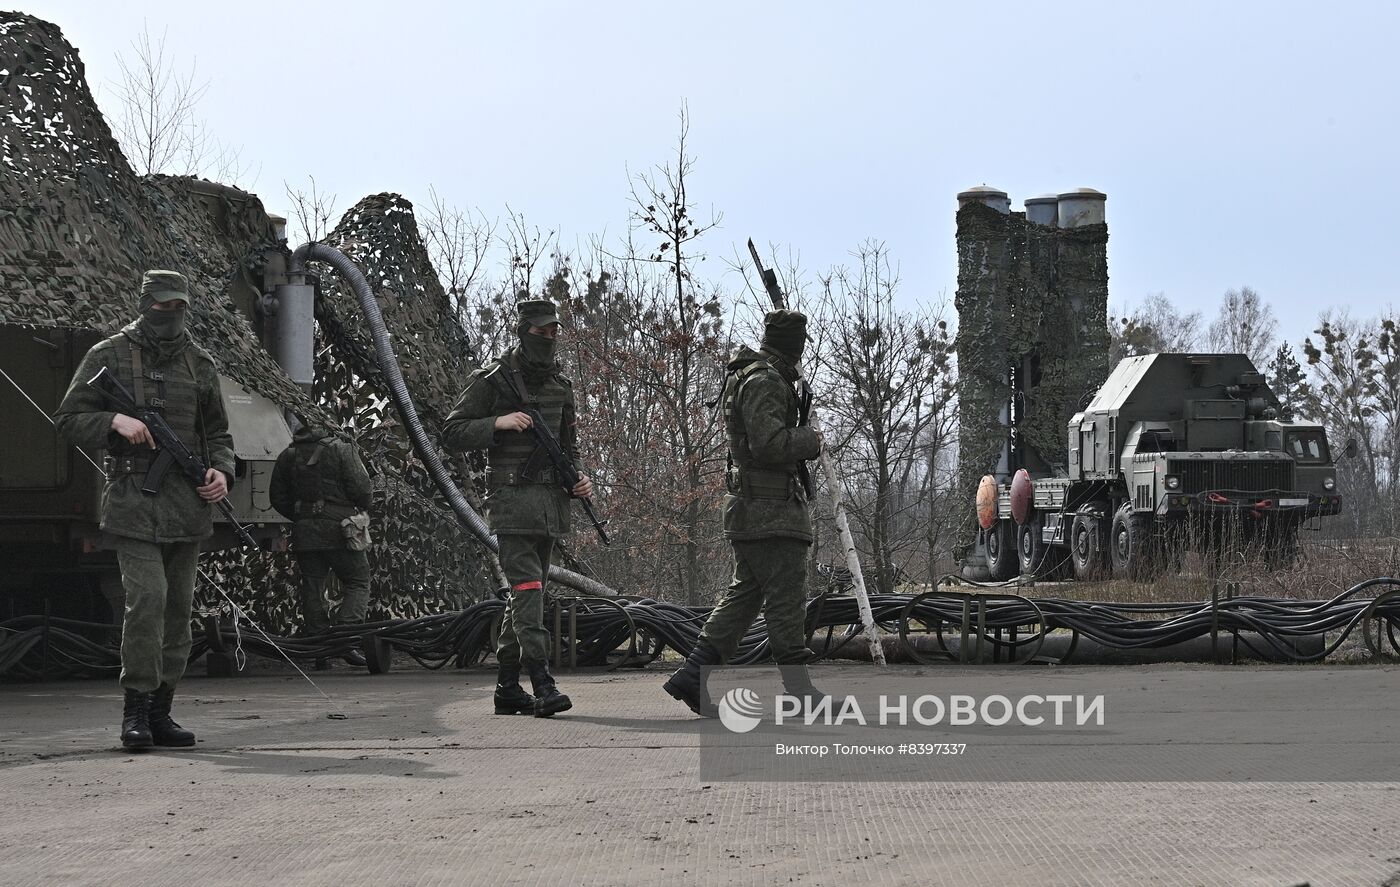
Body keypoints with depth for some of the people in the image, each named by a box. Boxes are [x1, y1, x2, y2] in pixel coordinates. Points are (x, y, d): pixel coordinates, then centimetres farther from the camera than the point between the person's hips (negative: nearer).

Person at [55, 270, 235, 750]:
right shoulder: (108, 356, 3)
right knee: (146, 597, -17)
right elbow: (68, 418, 3)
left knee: (178, 608, 6)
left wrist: (221, 471, 1)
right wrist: (114, 421, -15)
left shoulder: (199, 363, 14)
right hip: (133, 500, -4)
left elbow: (217, 433, 20)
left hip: (187, 505, 5)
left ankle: (160, 711, 13)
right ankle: (136, 708, -11)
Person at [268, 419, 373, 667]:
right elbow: (360, 488, -8)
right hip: (339, 530, -4)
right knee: (357, 583, 2)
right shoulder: (342, 451, -2)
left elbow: (277, 498, 12)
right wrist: (362, 513, 11)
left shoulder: (287, 456, 11)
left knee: (312, 588, 11)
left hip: (304, 534, 4)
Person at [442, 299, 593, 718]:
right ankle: (543, 685, -21)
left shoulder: (560, 385, 14)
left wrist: (579, 479, 6)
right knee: (527, 589, -15)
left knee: (526, 594, 10)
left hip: (551, 500, 7)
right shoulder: (492, 380, -5)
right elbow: (451, 433, -5)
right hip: (512, 498, -7)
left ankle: (507, 687, 16)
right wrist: (499, 423, -18)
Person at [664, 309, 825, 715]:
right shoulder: (764, 381, -14)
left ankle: (691, 676, 8)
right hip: (769, 510, -10)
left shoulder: (747, 375, 18)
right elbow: (770, 445, -24)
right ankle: (798, 687, -3)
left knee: (746, 591, 11)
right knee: (787, 595, -6)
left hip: (751, 508, 10)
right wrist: (810, 440, -8)